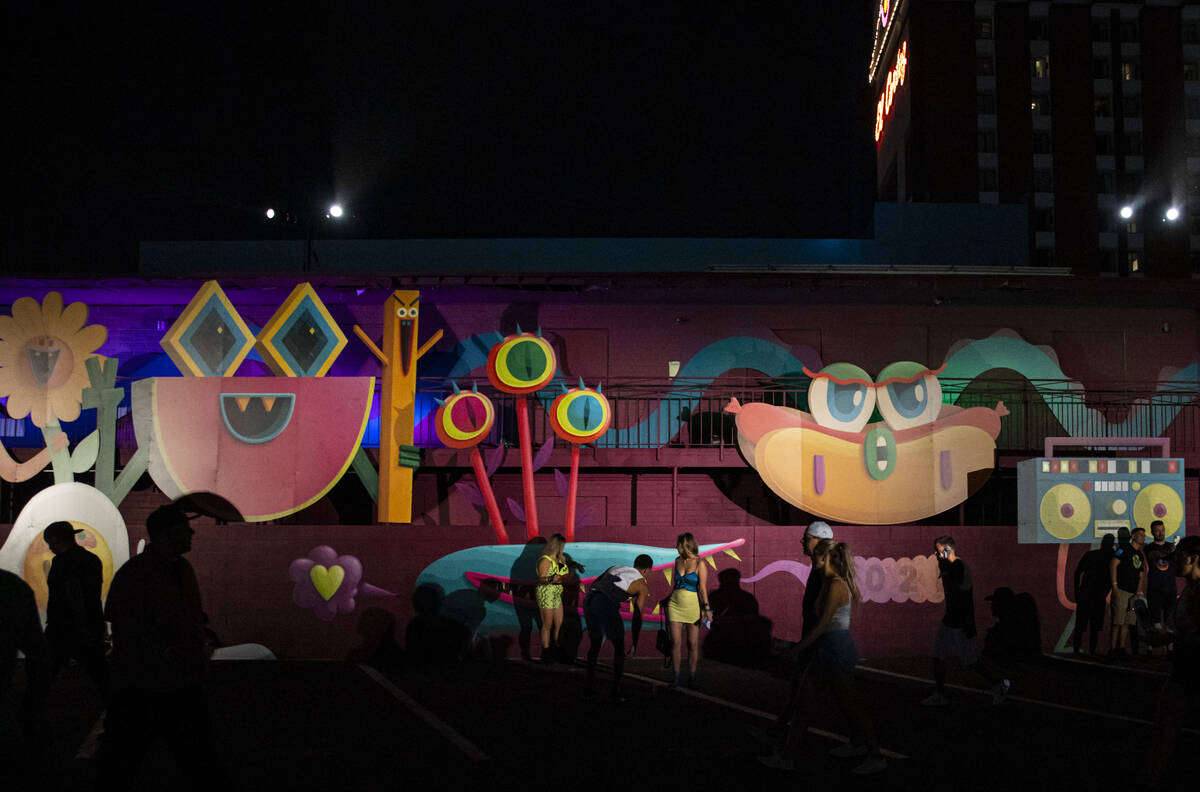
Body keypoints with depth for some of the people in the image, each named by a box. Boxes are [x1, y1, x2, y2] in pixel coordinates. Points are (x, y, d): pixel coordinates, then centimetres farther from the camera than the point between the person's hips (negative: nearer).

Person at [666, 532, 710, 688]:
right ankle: (676, 677, 3)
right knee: (675, 642, -2)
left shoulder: (699, 564, -6)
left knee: (692, 643, 3)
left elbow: (702, 588, -9)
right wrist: (668, 600, 23)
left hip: (693, 605, -4)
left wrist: (706, 608, -15)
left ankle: (691, 676, 13)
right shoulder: (678, 561, 9)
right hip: (675, 605, 4)